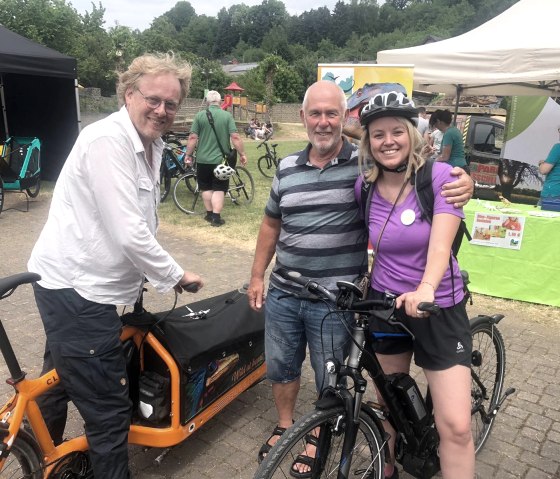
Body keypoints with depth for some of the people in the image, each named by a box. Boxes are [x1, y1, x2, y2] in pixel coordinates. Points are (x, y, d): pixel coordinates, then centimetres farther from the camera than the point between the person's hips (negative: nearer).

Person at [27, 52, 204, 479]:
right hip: (77, 288, -10)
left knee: (60, 380, 28)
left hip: (82, 284, 10)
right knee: (109, 410, -1)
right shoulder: (107, 140, -20)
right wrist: (176, 276, -14)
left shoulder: (150, 145, 10)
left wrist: (147, 275, 8)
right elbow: (128, 233, -25)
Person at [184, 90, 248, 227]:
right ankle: (216, 217, 0)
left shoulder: (200, 115, -2)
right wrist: (242, 154, -2)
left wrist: (188, 154, 3)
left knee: (206, 188, 14)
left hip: (203, 159, 1)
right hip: (221, 159, -1)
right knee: (219, 189, 5)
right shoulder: (227, 115, -4)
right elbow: (235, 137, -10)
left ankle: (209, 214, 22)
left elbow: (193, 137, -6)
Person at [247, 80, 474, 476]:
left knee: (329, 381, 14)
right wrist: (257, 276, 13)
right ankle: (285, 425, 47)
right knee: (280, 368, 21)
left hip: (335, 301, -4)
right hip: (282, 294, 5)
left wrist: (462, 184, -31)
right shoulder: (287, 168, 4)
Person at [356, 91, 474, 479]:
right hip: (385, 303, 4)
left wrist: (425, 289, -44)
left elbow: (441, 243, -27)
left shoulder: (439, 176, -15)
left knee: (456, 426, -5)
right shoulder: (365, 186, -4)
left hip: (439, 308, -3)